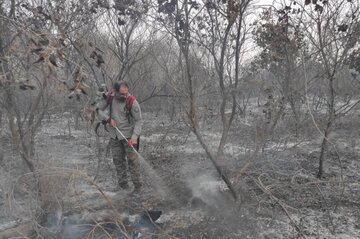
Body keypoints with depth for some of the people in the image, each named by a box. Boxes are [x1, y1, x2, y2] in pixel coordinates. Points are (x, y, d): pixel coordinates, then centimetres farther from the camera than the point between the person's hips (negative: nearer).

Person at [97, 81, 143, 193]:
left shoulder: (132, 102, -19)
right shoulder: (109, 97, -8)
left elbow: (139, 121, -14)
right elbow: (99, 109, 5)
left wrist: (134, 137, -23)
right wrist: (108, 119, -13)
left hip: (128, 135, -4)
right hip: (114, 135, 4)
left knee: (132, 159, -4)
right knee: (118, 160, 10)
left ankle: (137, 185, 6)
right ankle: (123, 184, 23)